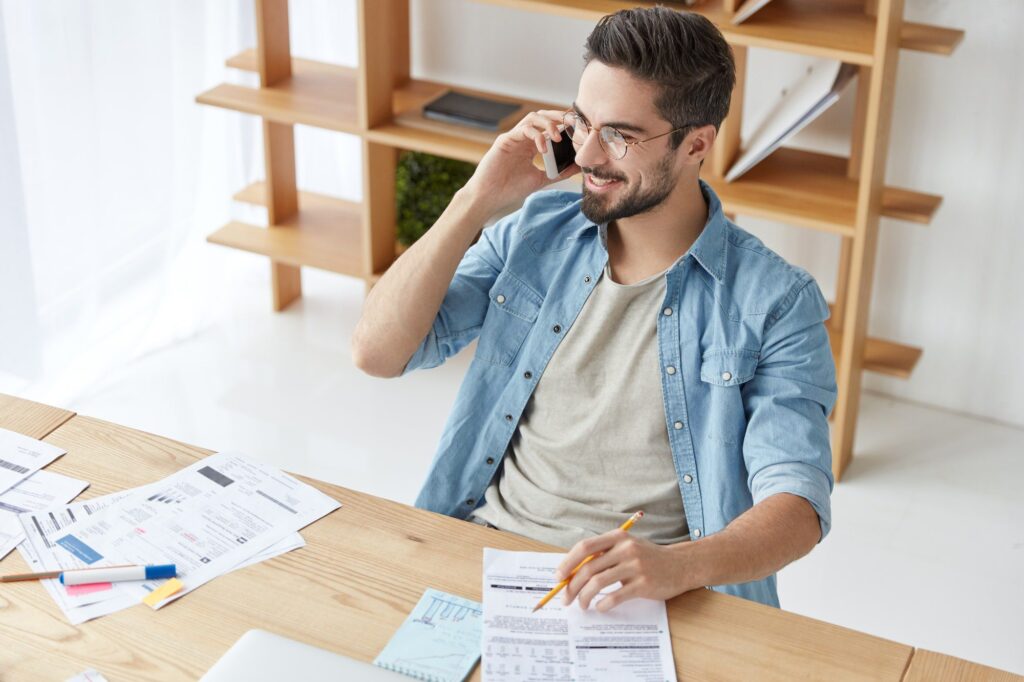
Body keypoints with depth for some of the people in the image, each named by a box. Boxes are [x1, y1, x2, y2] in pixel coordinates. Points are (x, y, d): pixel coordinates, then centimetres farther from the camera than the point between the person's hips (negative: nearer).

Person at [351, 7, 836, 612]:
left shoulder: (776, 303, -4)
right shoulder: (534, 233, 8)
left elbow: (798, 505, -12)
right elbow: (378, 353, 3)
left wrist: (678, 565, -33)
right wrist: (479, 200, -3)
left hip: (637, 588, -3)